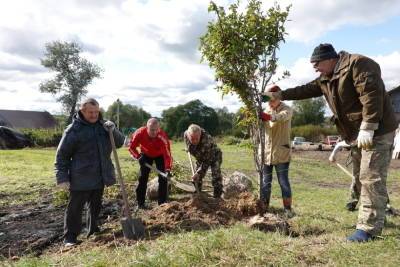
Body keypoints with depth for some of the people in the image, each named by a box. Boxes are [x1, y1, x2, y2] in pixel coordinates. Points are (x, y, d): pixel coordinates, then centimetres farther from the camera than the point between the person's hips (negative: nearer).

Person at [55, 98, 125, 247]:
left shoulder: (102, 126, 7)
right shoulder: (73, 129, -10)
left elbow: (120, 143, 4)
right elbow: (62, 154, -8)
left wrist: (113, 130, -15)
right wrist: (62, 177, -11)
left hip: (100, 177, 6)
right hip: (81, 178, -6)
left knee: (96, 206, 18)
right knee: (75, 207, 2)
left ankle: (93, 230, 35)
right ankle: (70, 237, 15)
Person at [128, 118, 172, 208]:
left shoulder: (162, 136, -38)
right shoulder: (139, 133, -32)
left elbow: (167, 153, -41)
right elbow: (131, 147, -17)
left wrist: (168, 169, -53)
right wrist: (138, 157, -33)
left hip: (160, 155, -1)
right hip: (146, 155, 1)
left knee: (163, 178, -6)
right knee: (143, 178, 0)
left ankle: (162, 203, 5)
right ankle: (140, 203, 11)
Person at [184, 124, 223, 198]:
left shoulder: (206, 140, -41)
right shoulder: (185, 135, -25)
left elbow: (207, 160, -34)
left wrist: (198, 172, -34)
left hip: (214, 156, -5)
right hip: (200, 158, 5)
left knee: (216, 176, -18)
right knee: (196, 178, 6)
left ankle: (217, 197, -9)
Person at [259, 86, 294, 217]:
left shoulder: (287, 109, -5)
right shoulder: (266, 110, 10)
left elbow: (281, 117, -30)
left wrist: (268, 116, -52)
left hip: (281, 153, -4)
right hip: (266, 152, 4)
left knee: (283, 182, 3)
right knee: (265, 182, 10)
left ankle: (288, 209, 15)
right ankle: (263, 208, 21)